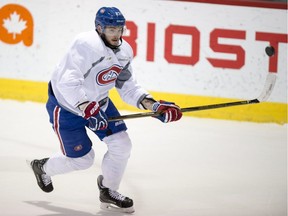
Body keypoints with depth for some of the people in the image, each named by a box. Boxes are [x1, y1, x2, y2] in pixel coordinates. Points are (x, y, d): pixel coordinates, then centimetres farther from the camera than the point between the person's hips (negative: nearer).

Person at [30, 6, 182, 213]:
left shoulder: (124, 51, -5)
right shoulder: (87, 45, -31)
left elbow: (128, 87, 2)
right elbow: (67, 83, -38)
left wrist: (153, 105, -11)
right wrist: (88, 109, -43)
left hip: (97, 101, 7)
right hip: (65, 105, -7)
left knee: (121, 144, -3)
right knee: (82, 159, 0)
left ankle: (108, 191, 19)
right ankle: (43, 167, 30)